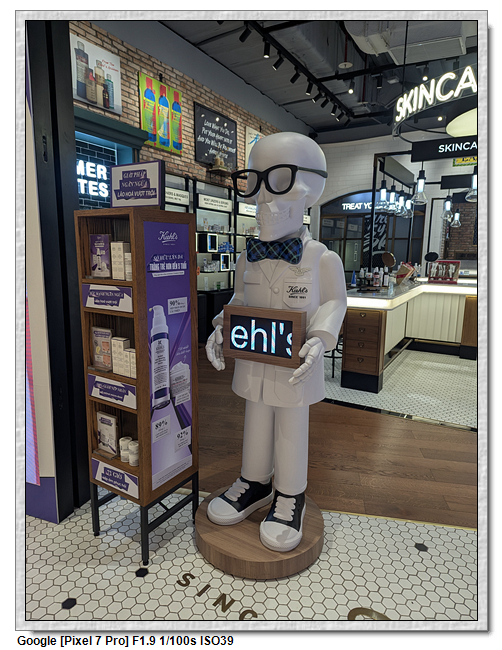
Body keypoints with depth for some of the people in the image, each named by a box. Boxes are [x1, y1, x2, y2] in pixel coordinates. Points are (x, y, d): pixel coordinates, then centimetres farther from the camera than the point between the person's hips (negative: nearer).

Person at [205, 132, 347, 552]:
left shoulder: (322, 258, -11)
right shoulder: (248, 259, 1)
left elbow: (334, 302, -4)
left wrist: (320, 339, -20)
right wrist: (222, 328, -4)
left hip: (296, 366, -4)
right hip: (253, 361, 5)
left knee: (292, 430, 11)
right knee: (256, 423, 19)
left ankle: (290, 497, 32)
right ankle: (255, 484, 41)